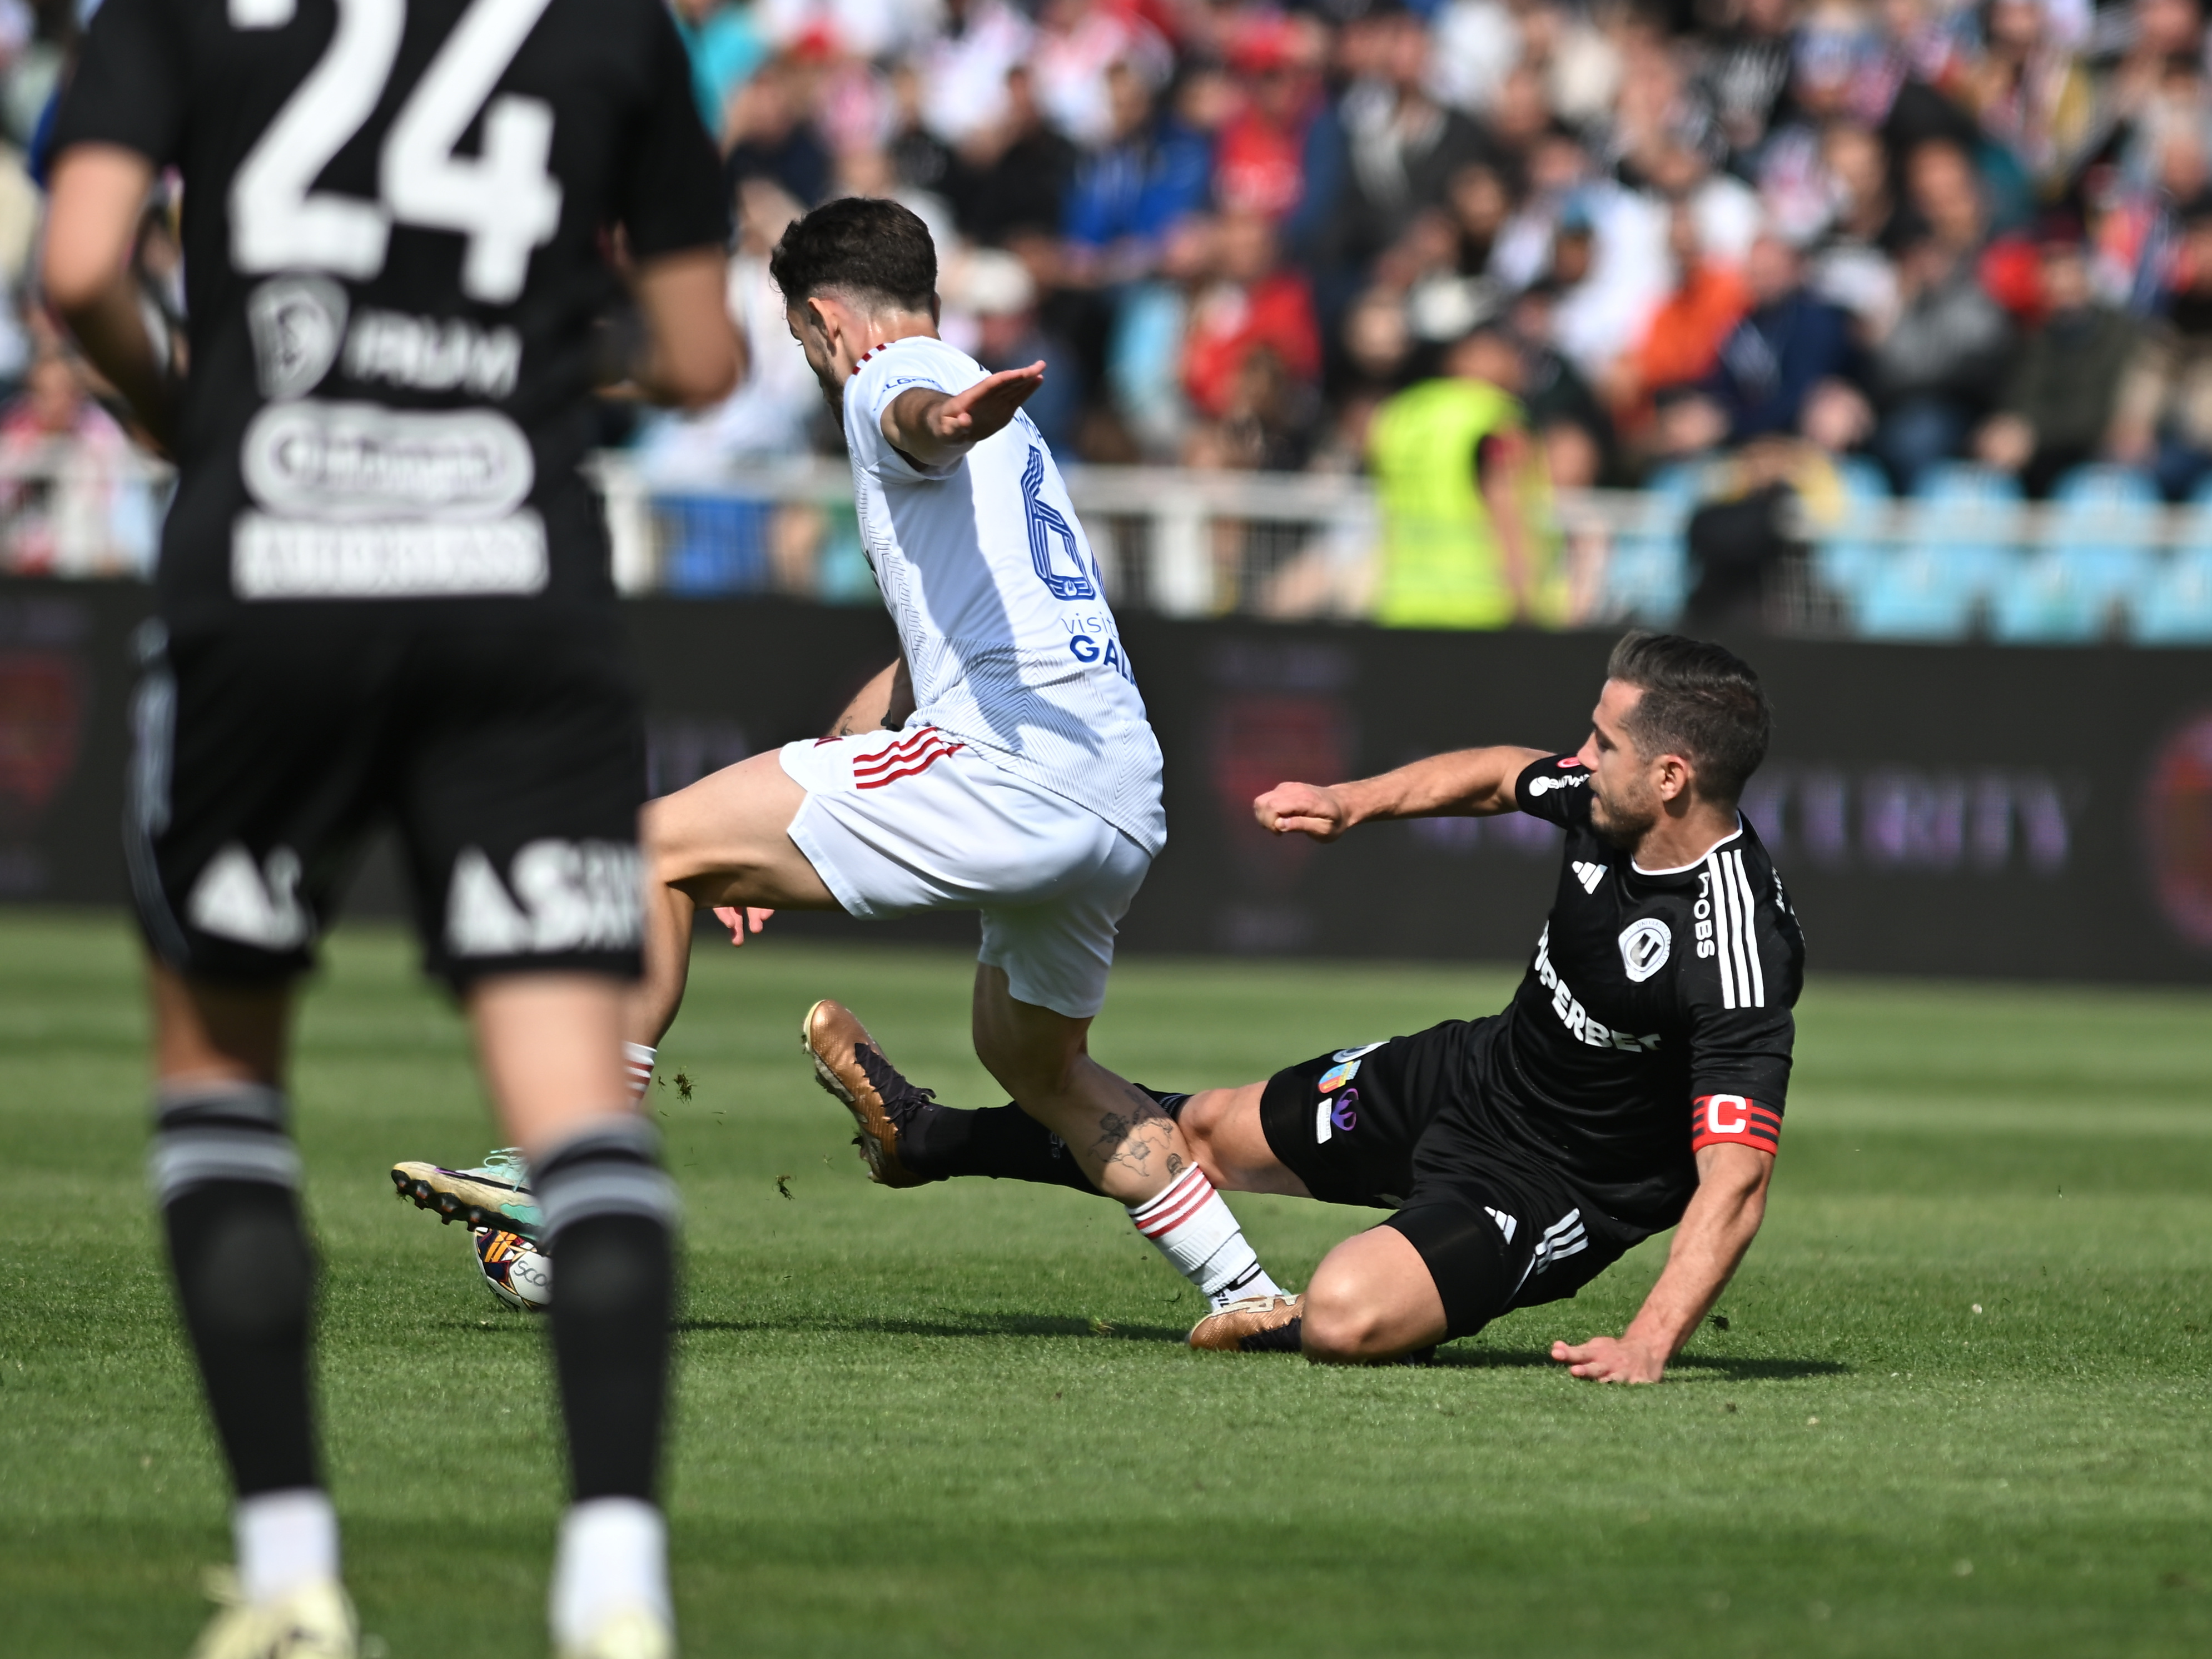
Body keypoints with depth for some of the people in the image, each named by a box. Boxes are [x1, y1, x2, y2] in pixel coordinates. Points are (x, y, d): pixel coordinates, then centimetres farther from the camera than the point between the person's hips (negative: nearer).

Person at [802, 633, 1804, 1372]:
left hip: (1555, 1188, -8)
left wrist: (1650, 1344, -48)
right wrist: (1352, 804, 7)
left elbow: (1735, 1182, -38)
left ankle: (1276, 1330, 6)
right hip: (1474, 1073, 8)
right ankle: (927, 1140, 41)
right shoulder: (1602, 798, -11)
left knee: (1345, 1315, -31)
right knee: (1206, 1132, 20)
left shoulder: (1737, 955, -35)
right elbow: (1497, 776, 14)